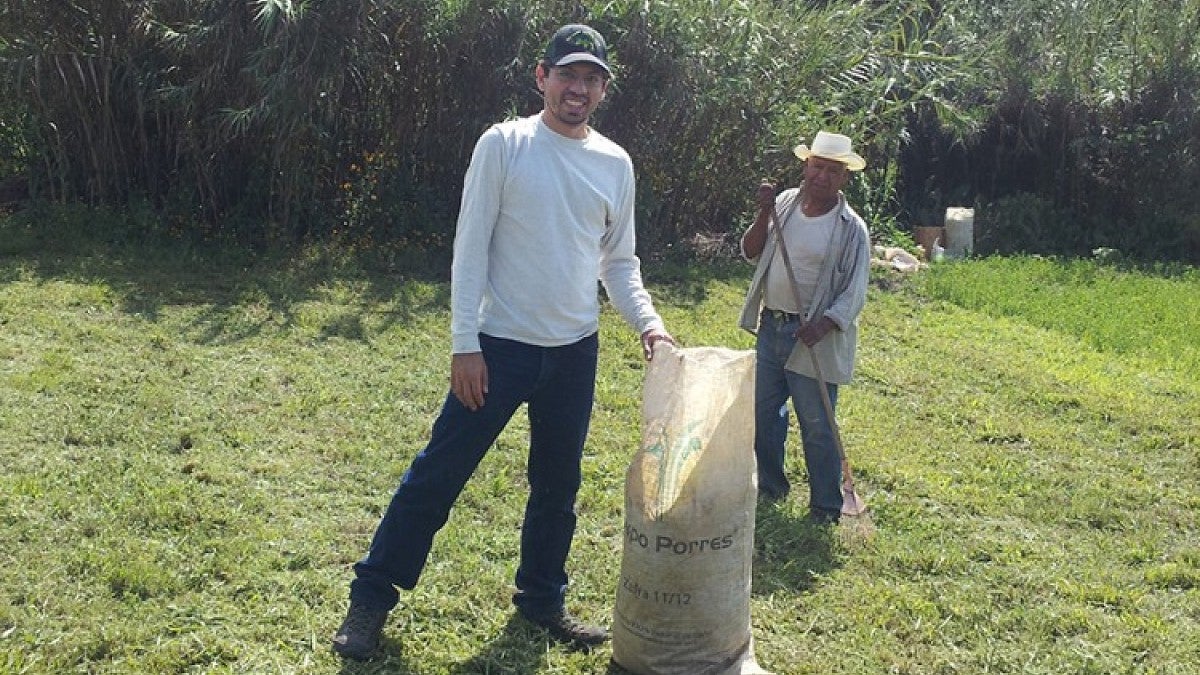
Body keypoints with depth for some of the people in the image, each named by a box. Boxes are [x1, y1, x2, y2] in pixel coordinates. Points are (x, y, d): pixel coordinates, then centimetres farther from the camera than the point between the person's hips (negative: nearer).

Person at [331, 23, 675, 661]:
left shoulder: (615, 164, 5)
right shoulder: (503, 144, -7)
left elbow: (619, 261, 12)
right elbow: (471, 249, -8)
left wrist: (647, 321, -5)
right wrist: (463, 345, -13)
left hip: (576, 351, 4)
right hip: (501, 345, -4)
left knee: (558, 483, 15)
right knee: (439, 473, 1)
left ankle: (542, 598, 33)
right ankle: (371, 597, 14)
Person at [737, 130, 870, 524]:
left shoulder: (851, 228, -11)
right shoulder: (785, 203, 3)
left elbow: (854, 293, -13)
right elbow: (751, 253, 3)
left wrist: (822, 326, -28)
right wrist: (764, 215, -13)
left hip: (812, 338, -5)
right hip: (770, 327, 5)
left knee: (817, 427, 2)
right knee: (763, 414, 18)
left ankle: (826, 507, 17)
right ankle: (770, 485, 37)